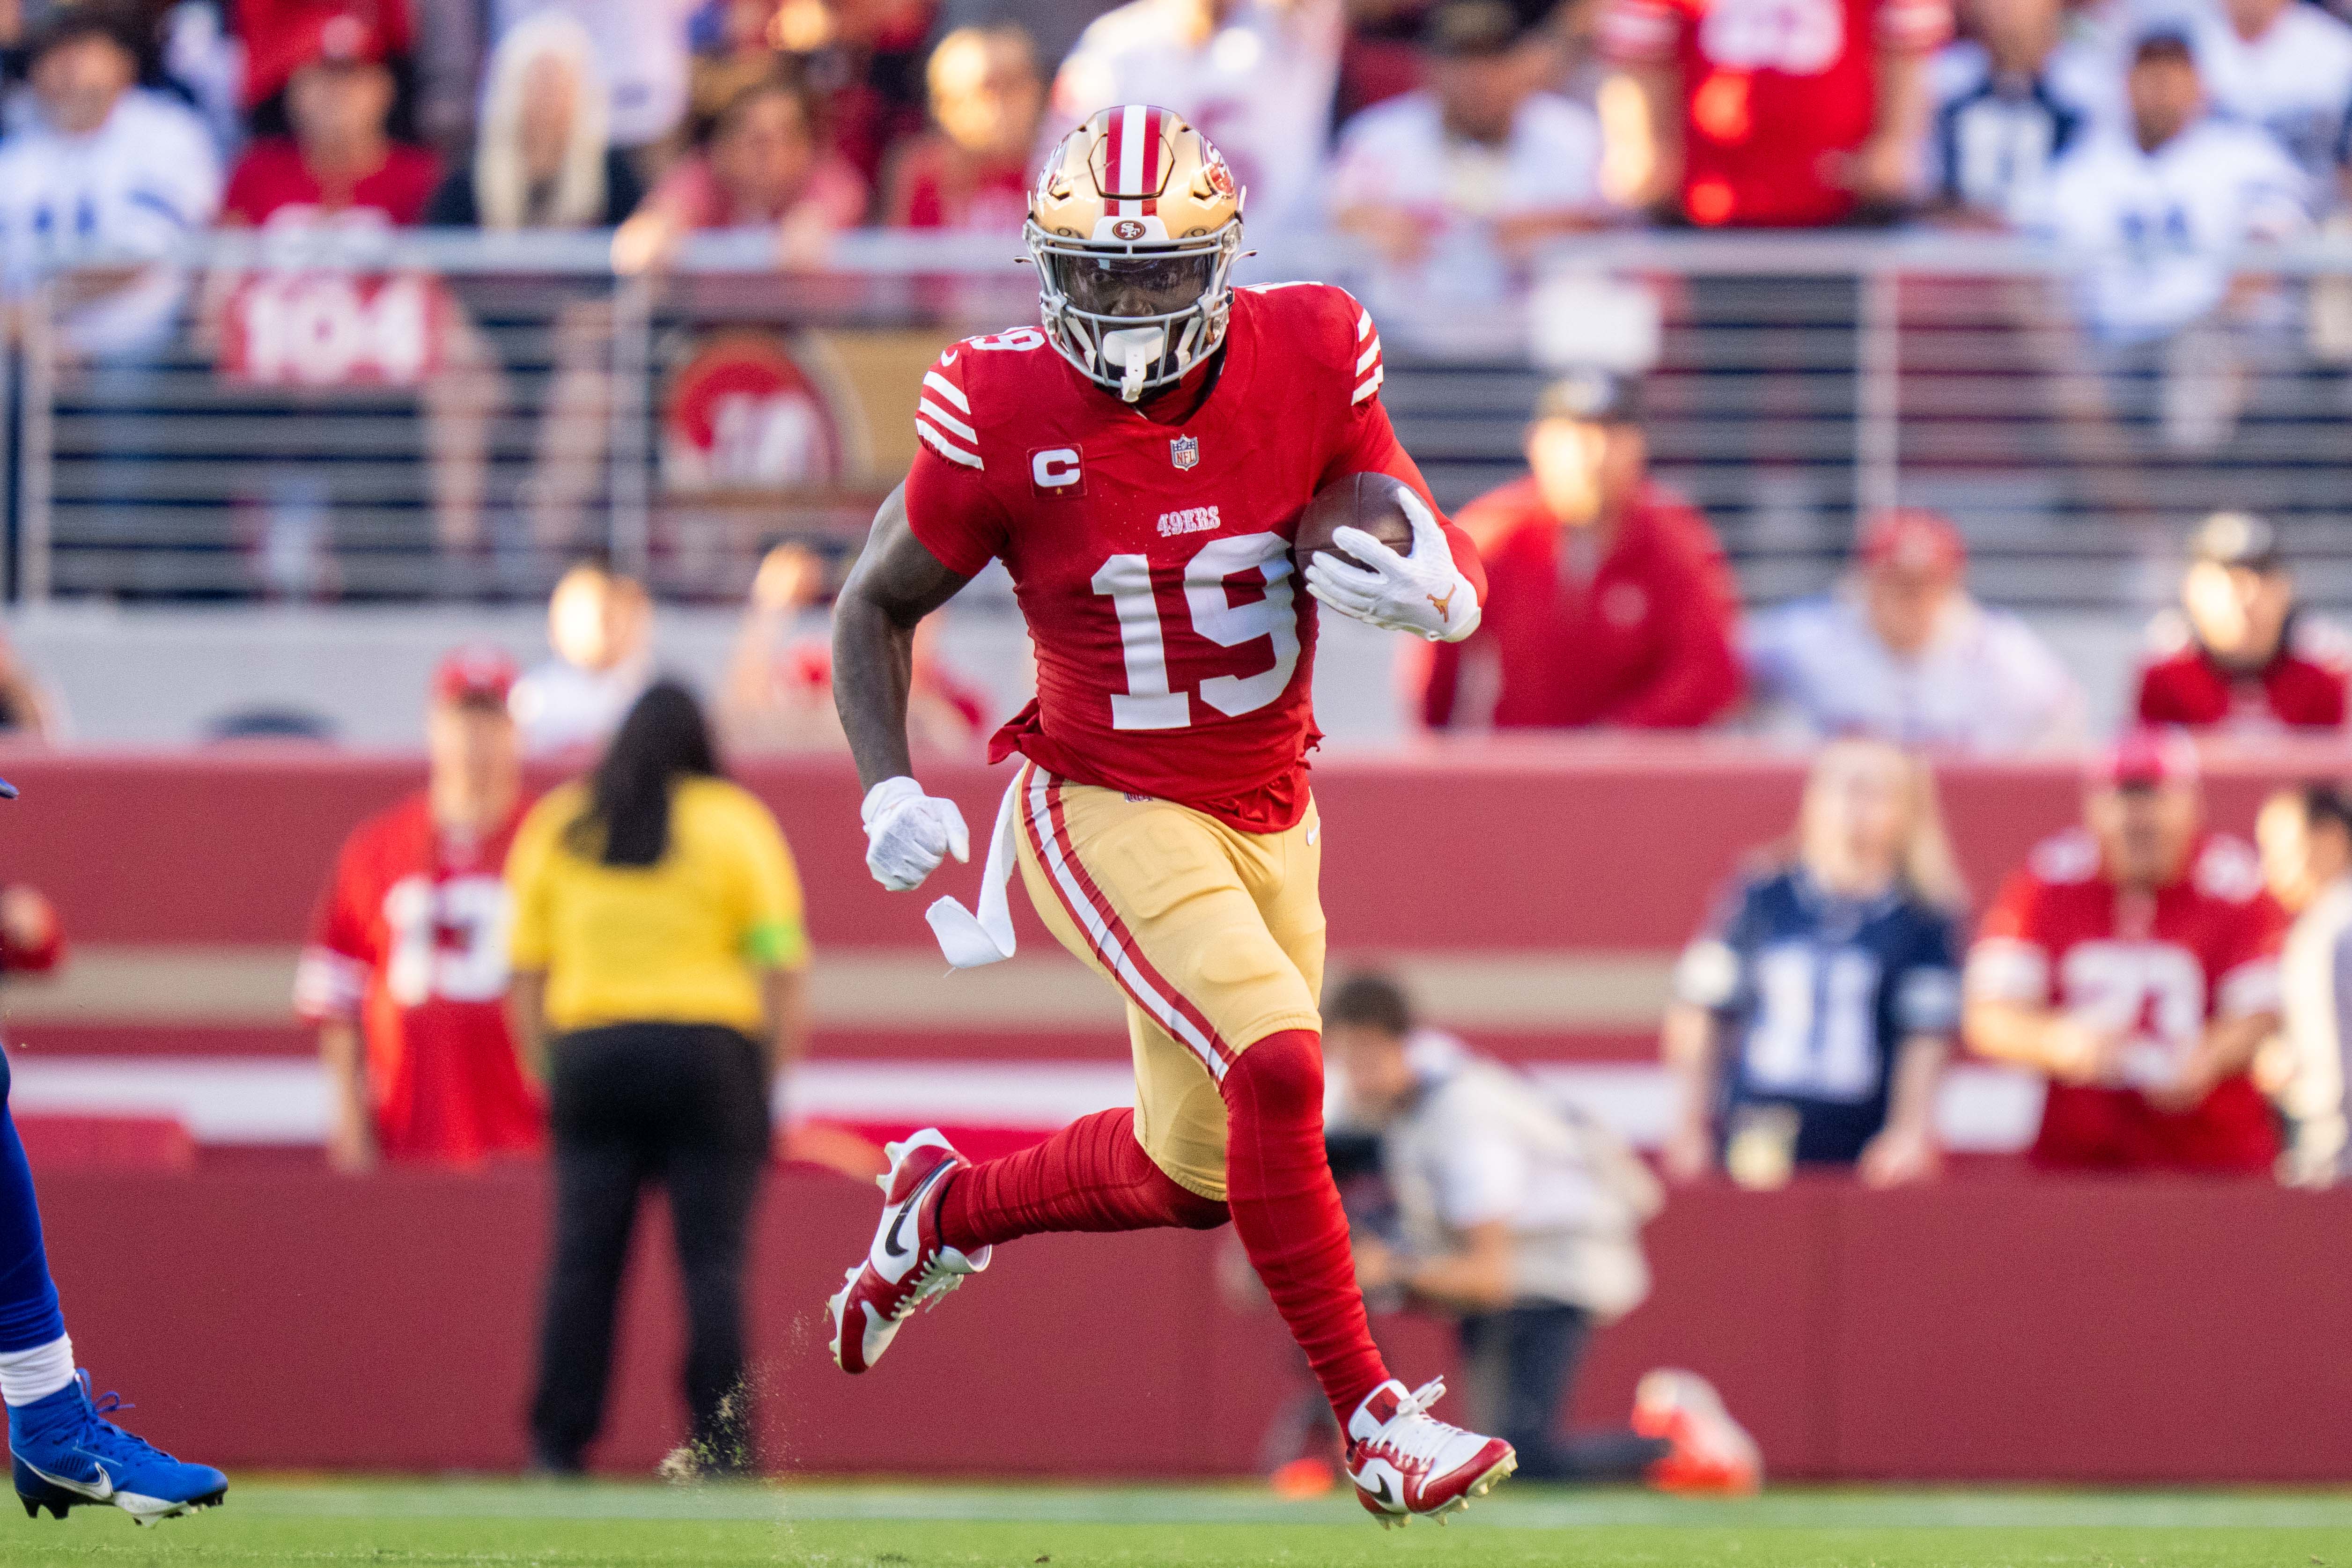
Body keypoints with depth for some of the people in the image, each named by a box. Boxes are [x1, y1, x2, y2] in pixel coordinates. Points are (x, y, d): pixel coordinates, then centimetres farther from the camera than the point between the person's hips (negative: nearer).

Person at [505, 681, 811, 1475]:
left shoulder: (555, 826, 11)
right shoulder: (734, 822, 3)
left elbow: (525, 971, 10)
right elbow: (783, 963, -3)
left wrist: (548, 1073, 14)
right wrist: (772, 1077, 2)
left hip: (589, 1051, 2)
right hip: (708, 1049, -2)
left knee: (582, 1258, 2)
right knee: (714, 1256, -3)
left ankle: (559, 1444, -3)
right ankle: (722, 1447, -9)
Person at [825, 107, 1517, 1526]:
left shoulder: (1309, 362, -10)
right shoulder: (1006, 418, -17)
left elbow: (1446, 556, -1)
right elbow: (878, 607, -2)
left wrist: (1436, 592, -25)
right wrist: (890, 792, -16)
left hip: (1268, 817, 5)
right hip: (1108, 812, -5)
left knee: (1199, 1172, 15)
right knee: (1278, 1067, -26)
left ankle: (948, 1209, 42)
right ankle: (1376, 1423, -16)